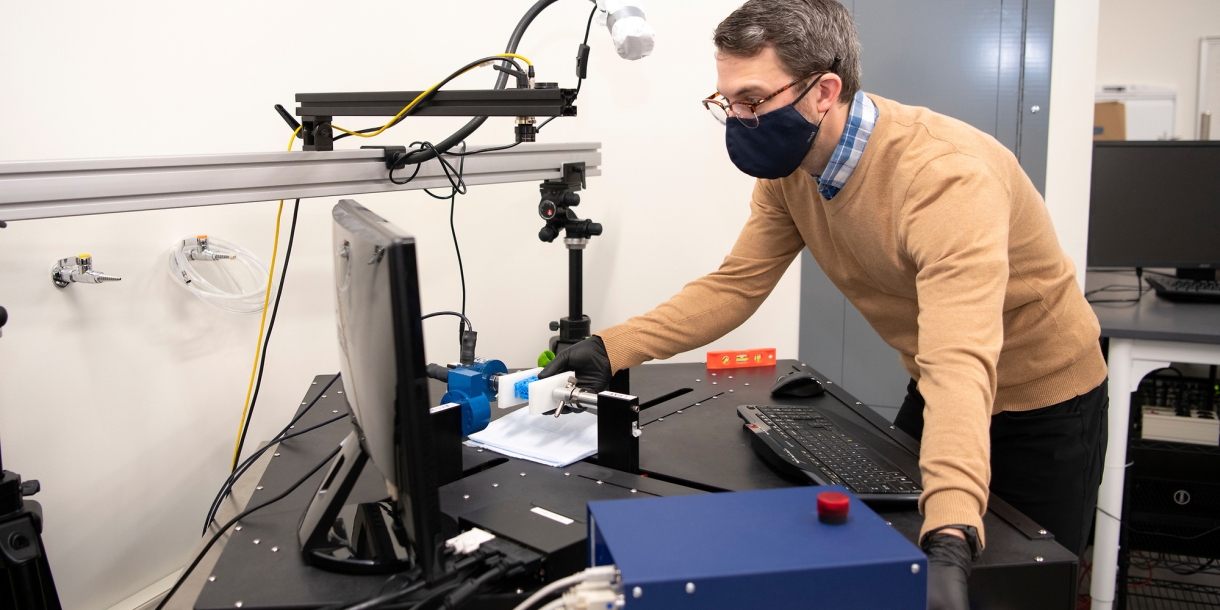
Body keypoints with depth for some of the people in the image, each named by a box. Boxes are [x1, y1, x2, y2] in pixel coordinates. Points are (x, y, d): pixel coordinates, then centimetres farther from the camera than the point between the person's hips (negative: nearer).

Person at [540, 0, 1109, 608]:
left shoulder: (946, 177, -37)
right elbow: (733, 286, -9)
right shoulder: (787, 168, -13)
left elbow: (962, 363, -47)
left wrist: (949, 544, -59)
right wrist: (611, 347, -20)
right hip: (934, 392, 7)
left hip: (1044, 402, -6)